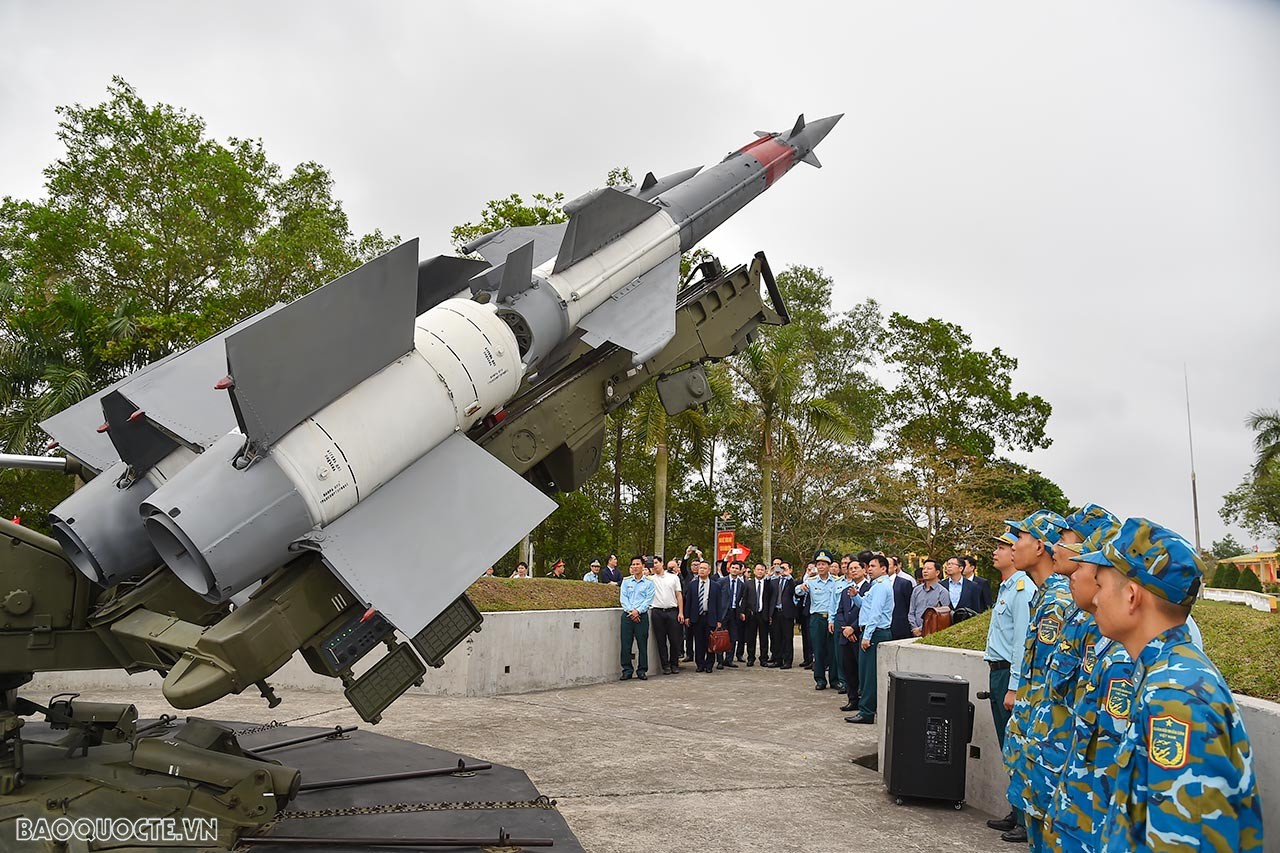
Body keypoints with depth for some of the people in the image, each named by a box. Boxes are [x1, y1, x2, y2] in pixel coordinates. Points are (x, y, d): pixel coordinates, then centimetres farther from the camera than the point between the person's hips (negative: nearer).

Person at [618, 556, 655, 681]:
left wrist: (637, 611, -14)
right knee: (626, 644, -1)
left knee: (642, 644, -1)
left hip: (641, 616, -2)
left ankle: (642, 670, 8)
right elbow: (623, 598, 4)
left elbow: (648, 600, -3)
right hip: (627, 615, 2)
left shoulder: (649, 583, 6)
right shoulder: (626, 582, 13)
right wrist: (631, 611, -10)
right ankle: (627, 670, 6)